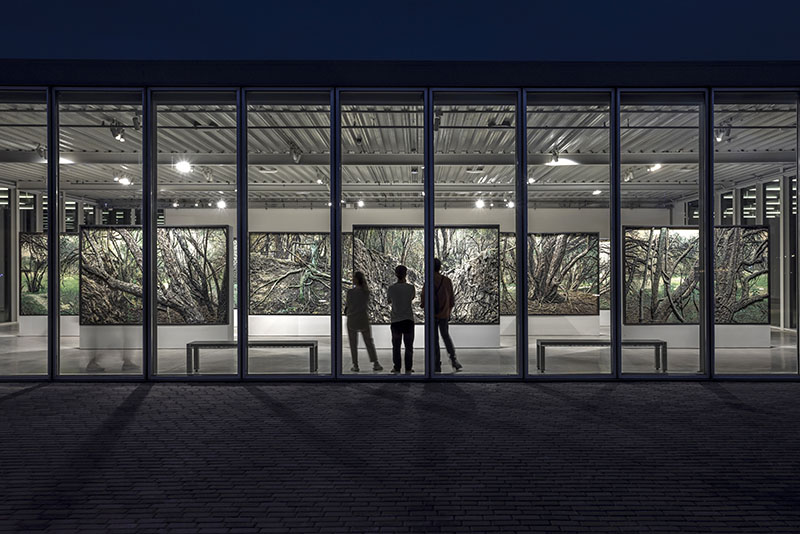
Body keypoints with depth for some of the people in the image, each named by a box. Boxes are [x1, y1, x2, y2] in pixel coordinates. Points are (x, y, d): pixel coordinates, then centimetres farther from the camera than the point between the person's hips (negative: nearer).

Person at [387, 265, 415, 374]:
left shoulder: (391, 288, -5)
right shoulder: (410, 287, -7)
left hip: (396, 320, 1)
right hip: (408, 320, -1)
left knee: (396, 346, 11)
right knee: (408, 345, 7)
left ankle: (396, 368, 12)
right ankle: (408, 368, 8)